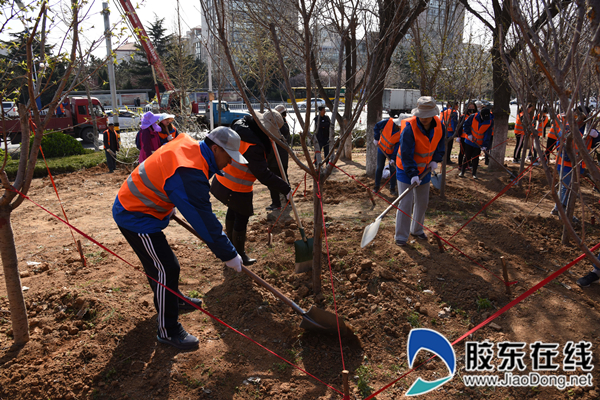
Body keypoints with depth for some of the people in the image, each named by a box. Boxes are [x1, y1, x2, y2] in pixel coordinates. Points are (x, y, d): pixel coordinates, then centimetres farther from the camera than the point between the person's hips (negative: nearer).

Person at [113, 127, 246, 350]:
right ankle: (168, 331, 7)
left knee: (158, 262, 25)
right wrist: (229, 255, -20)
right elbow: (204, 220, -29)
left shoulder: (187, 145, -3)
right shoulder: (190, 172, -32)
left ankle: (174, 300, 45)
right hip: (136, 217, -10)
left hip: (132, 206, 10)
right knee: (166, 269, -6)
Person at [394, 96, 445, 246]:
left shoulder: (439, 125, -8)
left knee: (422, 202, 15)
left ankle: (416, 230, 35)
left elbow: (440, 143, 11)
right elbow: (406, 154, -27)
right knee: (405, 203, -7)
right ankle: (401, 236, 6)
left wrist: (435, 160, -2)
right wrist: (412, 174, -32)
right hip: (406, 171, -6)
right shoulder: (410, 128, -27)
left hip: (424, 169, 6)